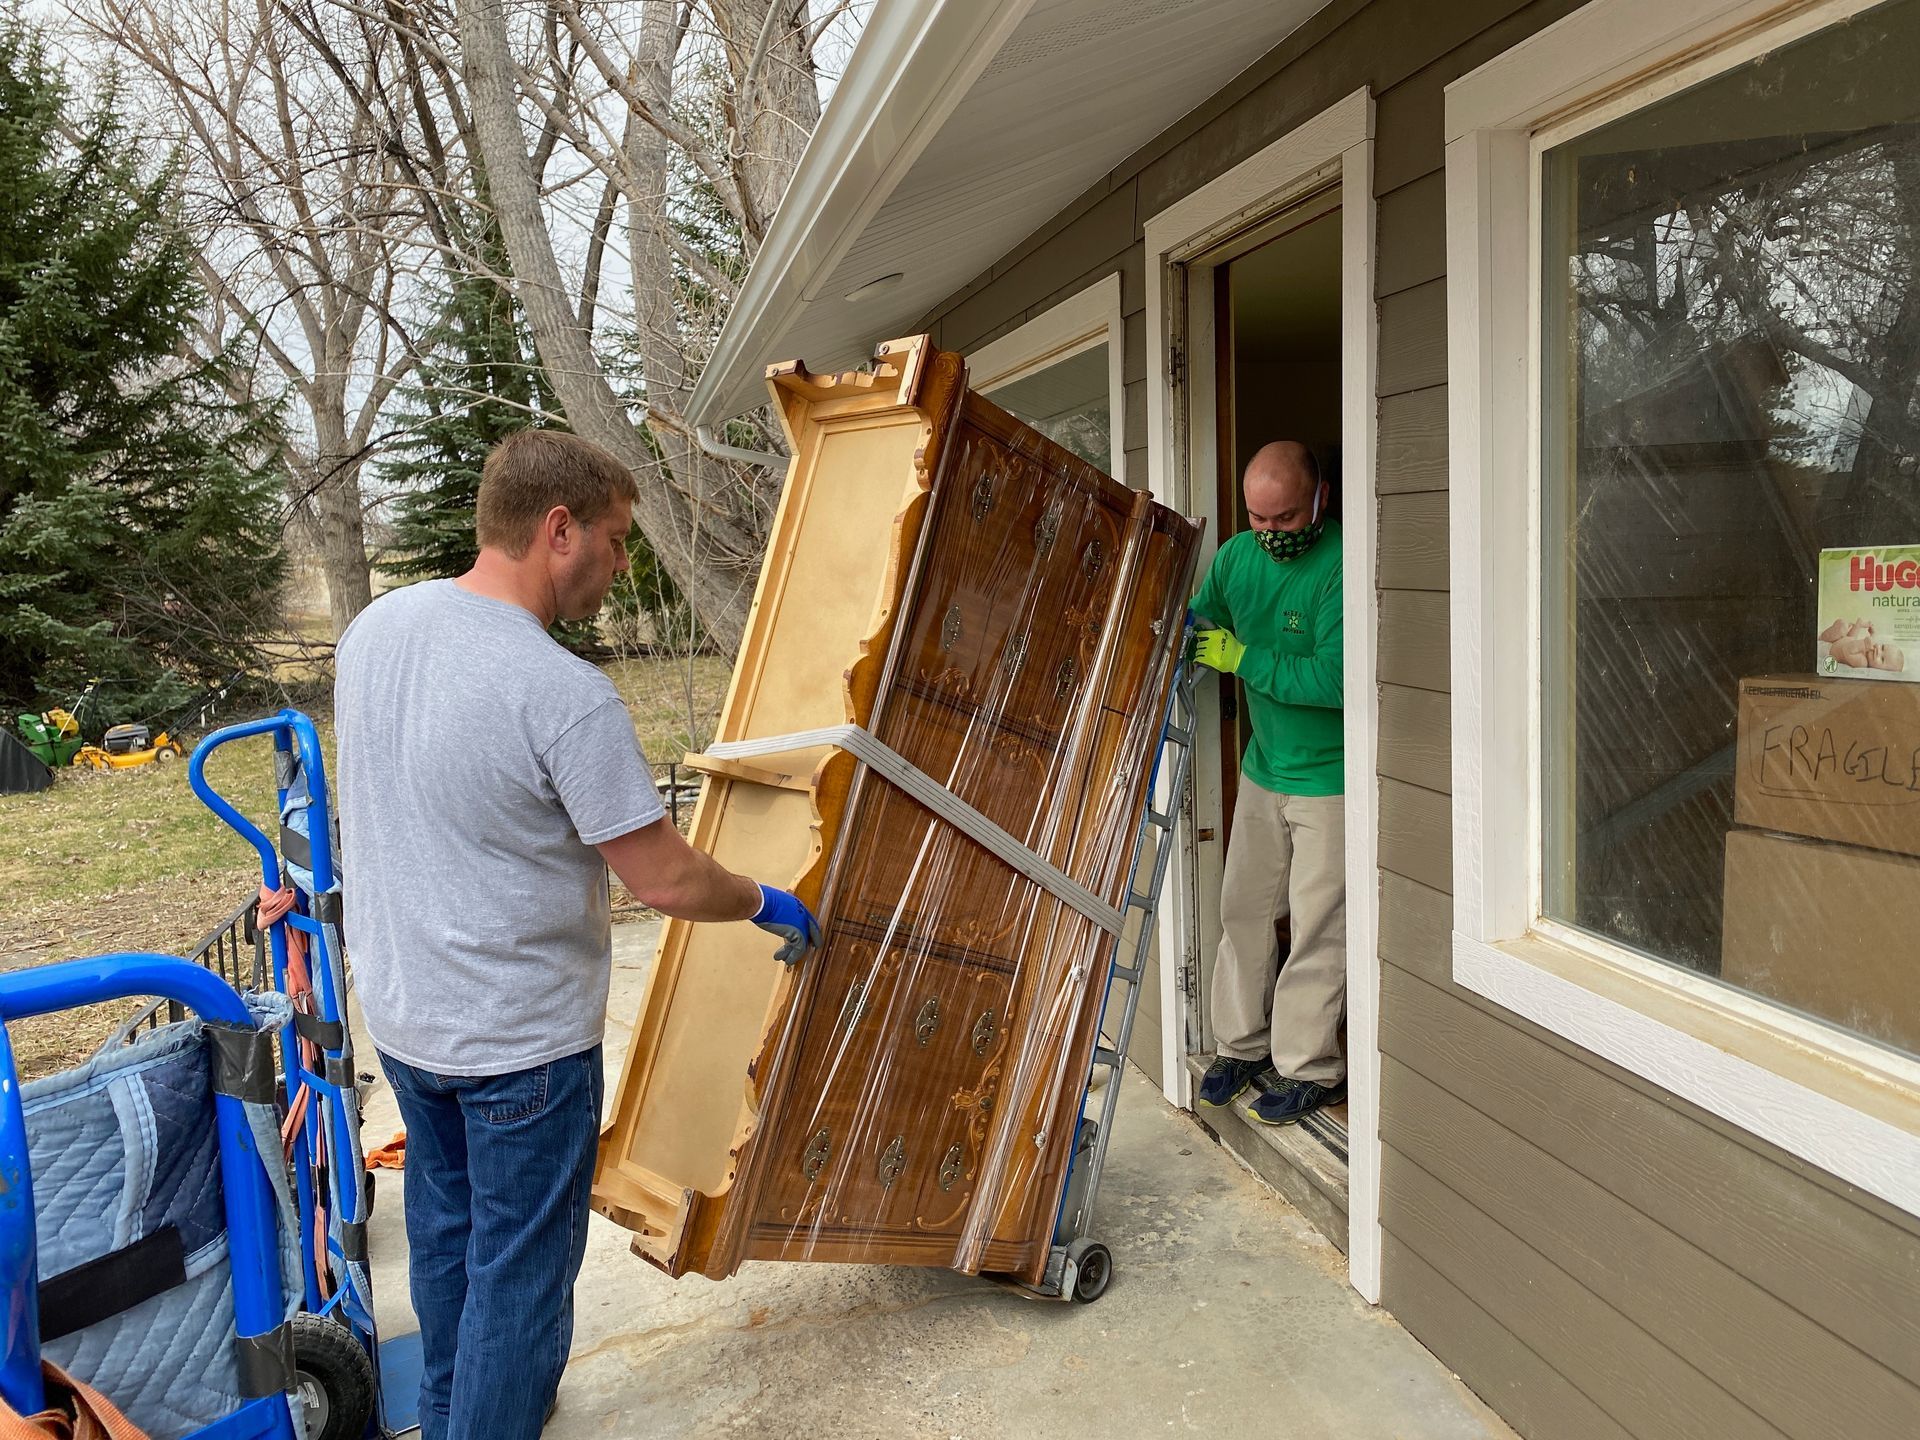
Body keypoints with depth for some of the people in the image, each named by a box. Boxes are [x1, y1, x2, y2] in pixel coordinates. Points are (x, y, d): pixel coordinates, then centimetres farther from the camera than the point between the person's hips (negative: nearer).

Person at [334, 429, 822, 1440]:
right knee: (522, 1271, 10)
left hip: (400, 1011, 8)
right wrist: (767, 904, -3)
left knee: (447, 1232, 26)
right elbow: (668, 882, -22)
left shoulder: (374, 627, -4)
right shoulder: (567, 695, -27)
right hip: (520, 1039, -8)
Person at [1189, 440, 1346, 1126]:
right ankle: (1243, 1045, 29)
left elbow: (1337, 679, -29)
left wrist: (1242, 658, -23)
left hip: (1331, 778, -7)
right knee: (1243, 908, 13)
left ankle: (1309, 1069, 16)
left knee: (1317, 927, 1)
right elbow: (1200, 626, 15)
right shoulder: (1237, 555, 1)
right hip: (1263, 767, 7)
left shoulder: (1344, 566, -22)